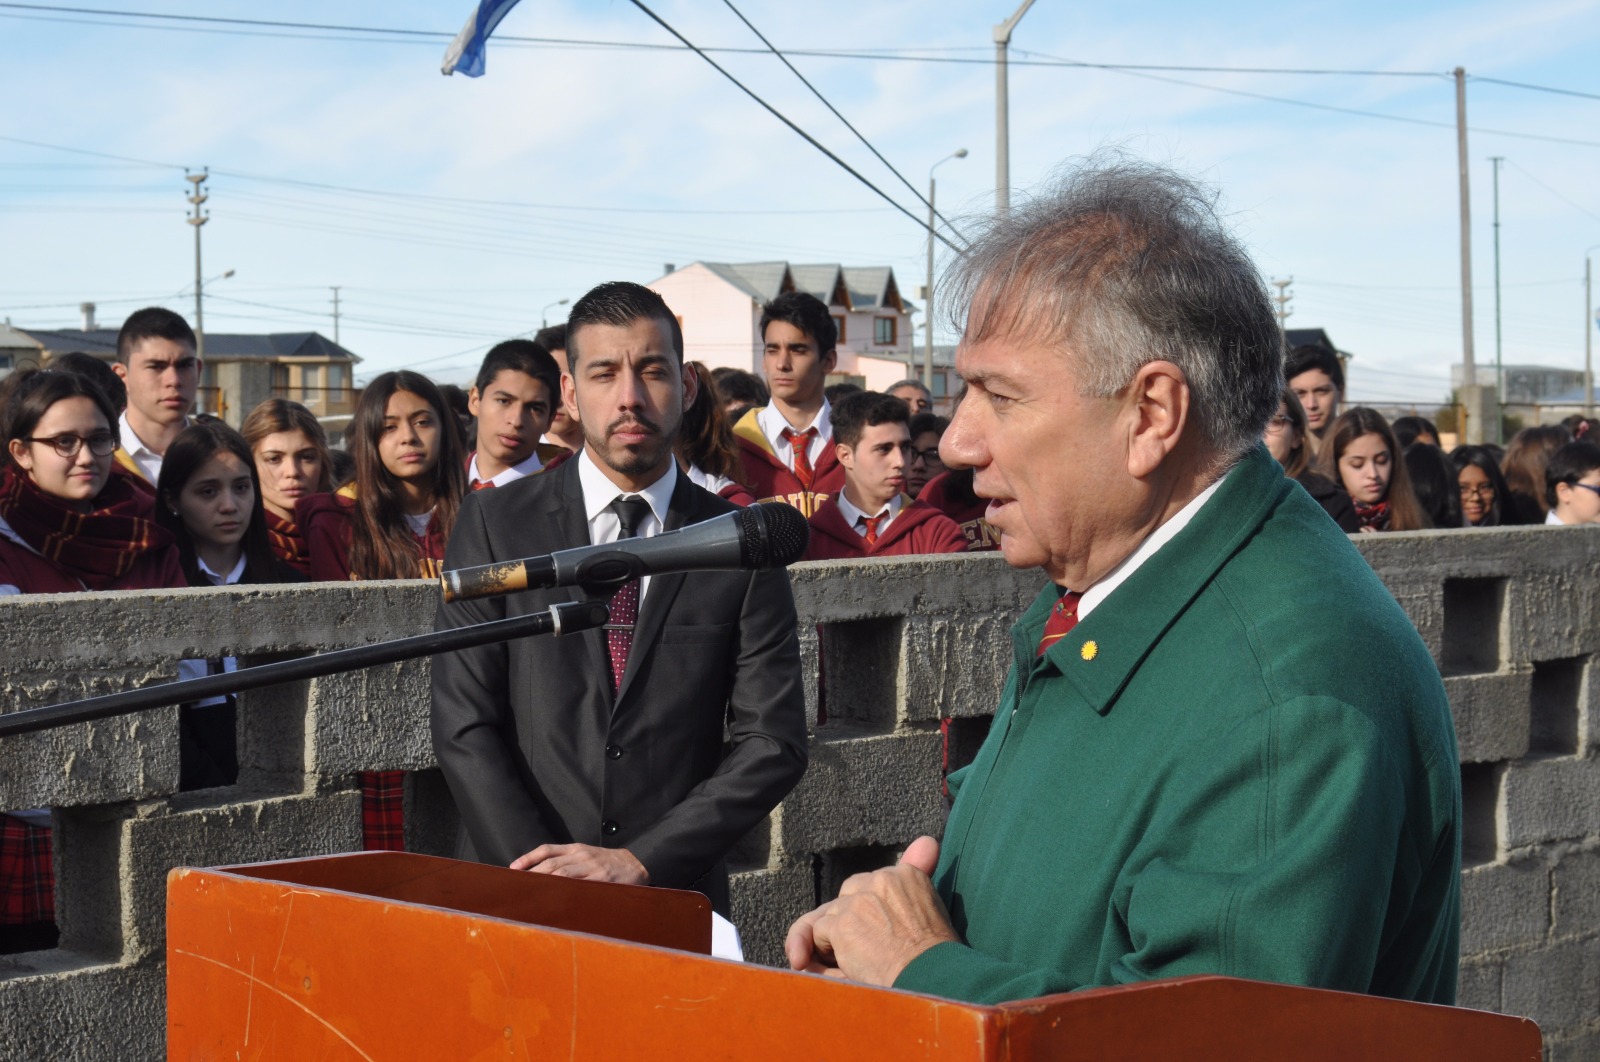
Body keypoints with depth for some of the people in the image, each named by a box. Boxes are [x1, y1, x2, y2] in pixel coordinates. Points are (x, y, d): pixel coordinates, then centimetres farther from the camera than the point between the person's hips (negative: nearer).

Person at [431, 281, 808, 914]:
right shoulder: (495, 525, 5)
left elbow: (772, 743, 1)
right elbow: (463, 726, -1)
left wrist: (638, 861, -10)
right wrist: (545, 880, -11)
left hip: (676, 896, 0)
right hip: (515, 891, 0)